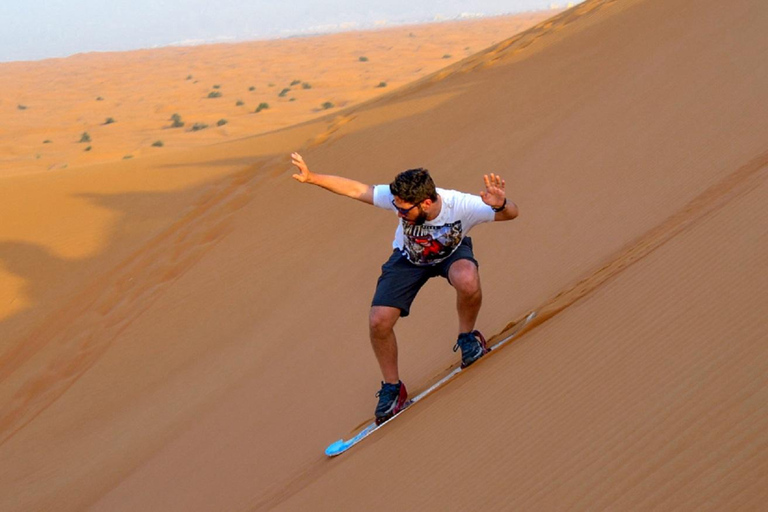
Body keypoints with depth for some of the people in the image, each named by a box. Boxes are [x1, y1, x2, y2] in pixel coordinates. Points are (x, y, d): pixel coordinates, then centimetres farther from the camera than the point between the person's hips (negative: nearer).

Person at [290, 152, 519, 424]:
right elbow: (355, 189, -25)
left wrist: (500, 205, -56)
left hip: (452, 252, -2)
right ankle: (392, 387, 13)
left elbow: (511, 213, -32)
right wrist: (311, 177, -30)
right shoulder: (400, 198, -34)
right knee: (378, 322, -13)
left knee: (467, 281, -40)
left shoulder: (460, 205, -38)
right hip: (409, 257, 2)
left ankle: (467, 337, -7)